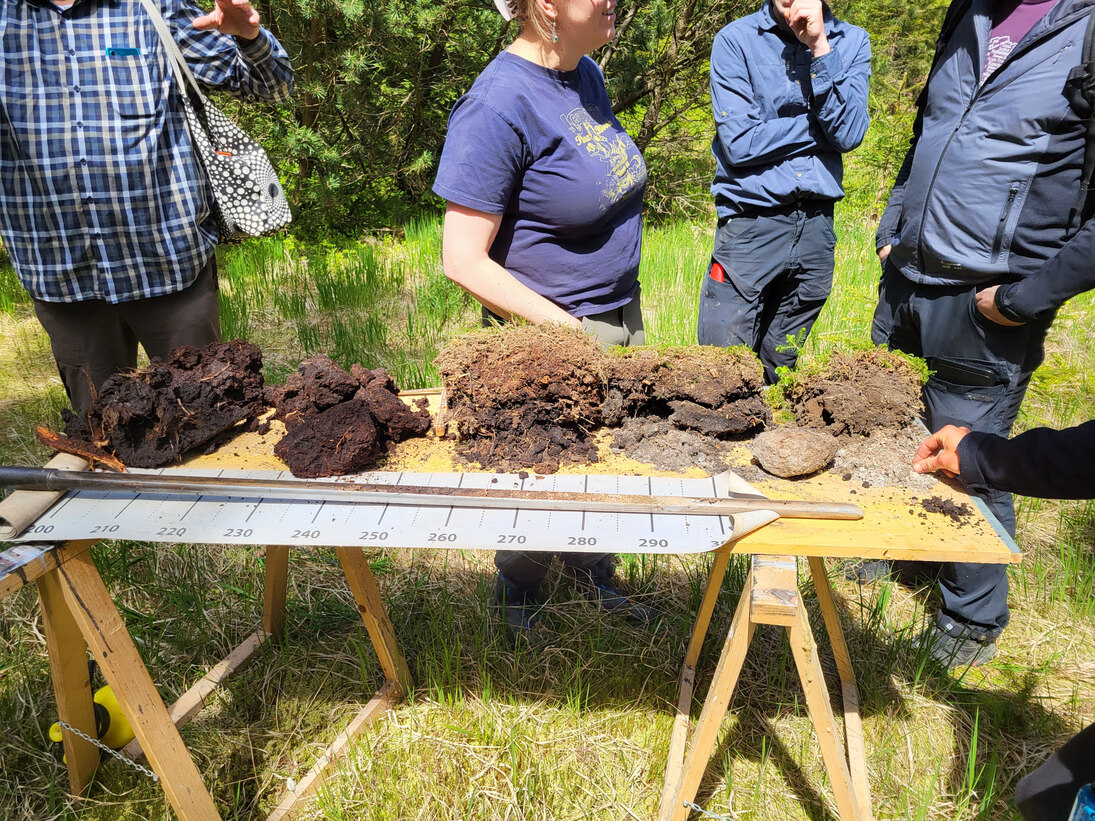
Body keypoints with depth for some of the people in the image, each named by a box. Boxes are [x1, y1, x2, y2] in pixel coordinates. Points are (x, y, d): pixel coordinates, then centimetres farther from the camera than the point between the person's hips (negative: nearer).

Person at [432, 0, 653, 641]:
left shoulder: (586, 73, 5)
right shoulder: (499, 105, -22)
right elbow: (464, 260, -22)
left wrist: (618, 309, 16)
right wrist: (568, 330, -22)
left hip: (623, 315, 8)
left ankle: (594, 577, 44)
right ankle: (518, 597, 38)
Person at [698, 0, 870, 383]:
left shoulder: (852, 42, 7)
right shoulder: (735, 40, -3)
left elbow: (848, 134, -7)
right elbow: (740, 143, -13)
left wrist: (820, 47, -12)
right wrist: (819, 123, -5)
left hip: (817, 225, 4)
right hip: (751, 225, -3)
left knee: (779, 371, 14)